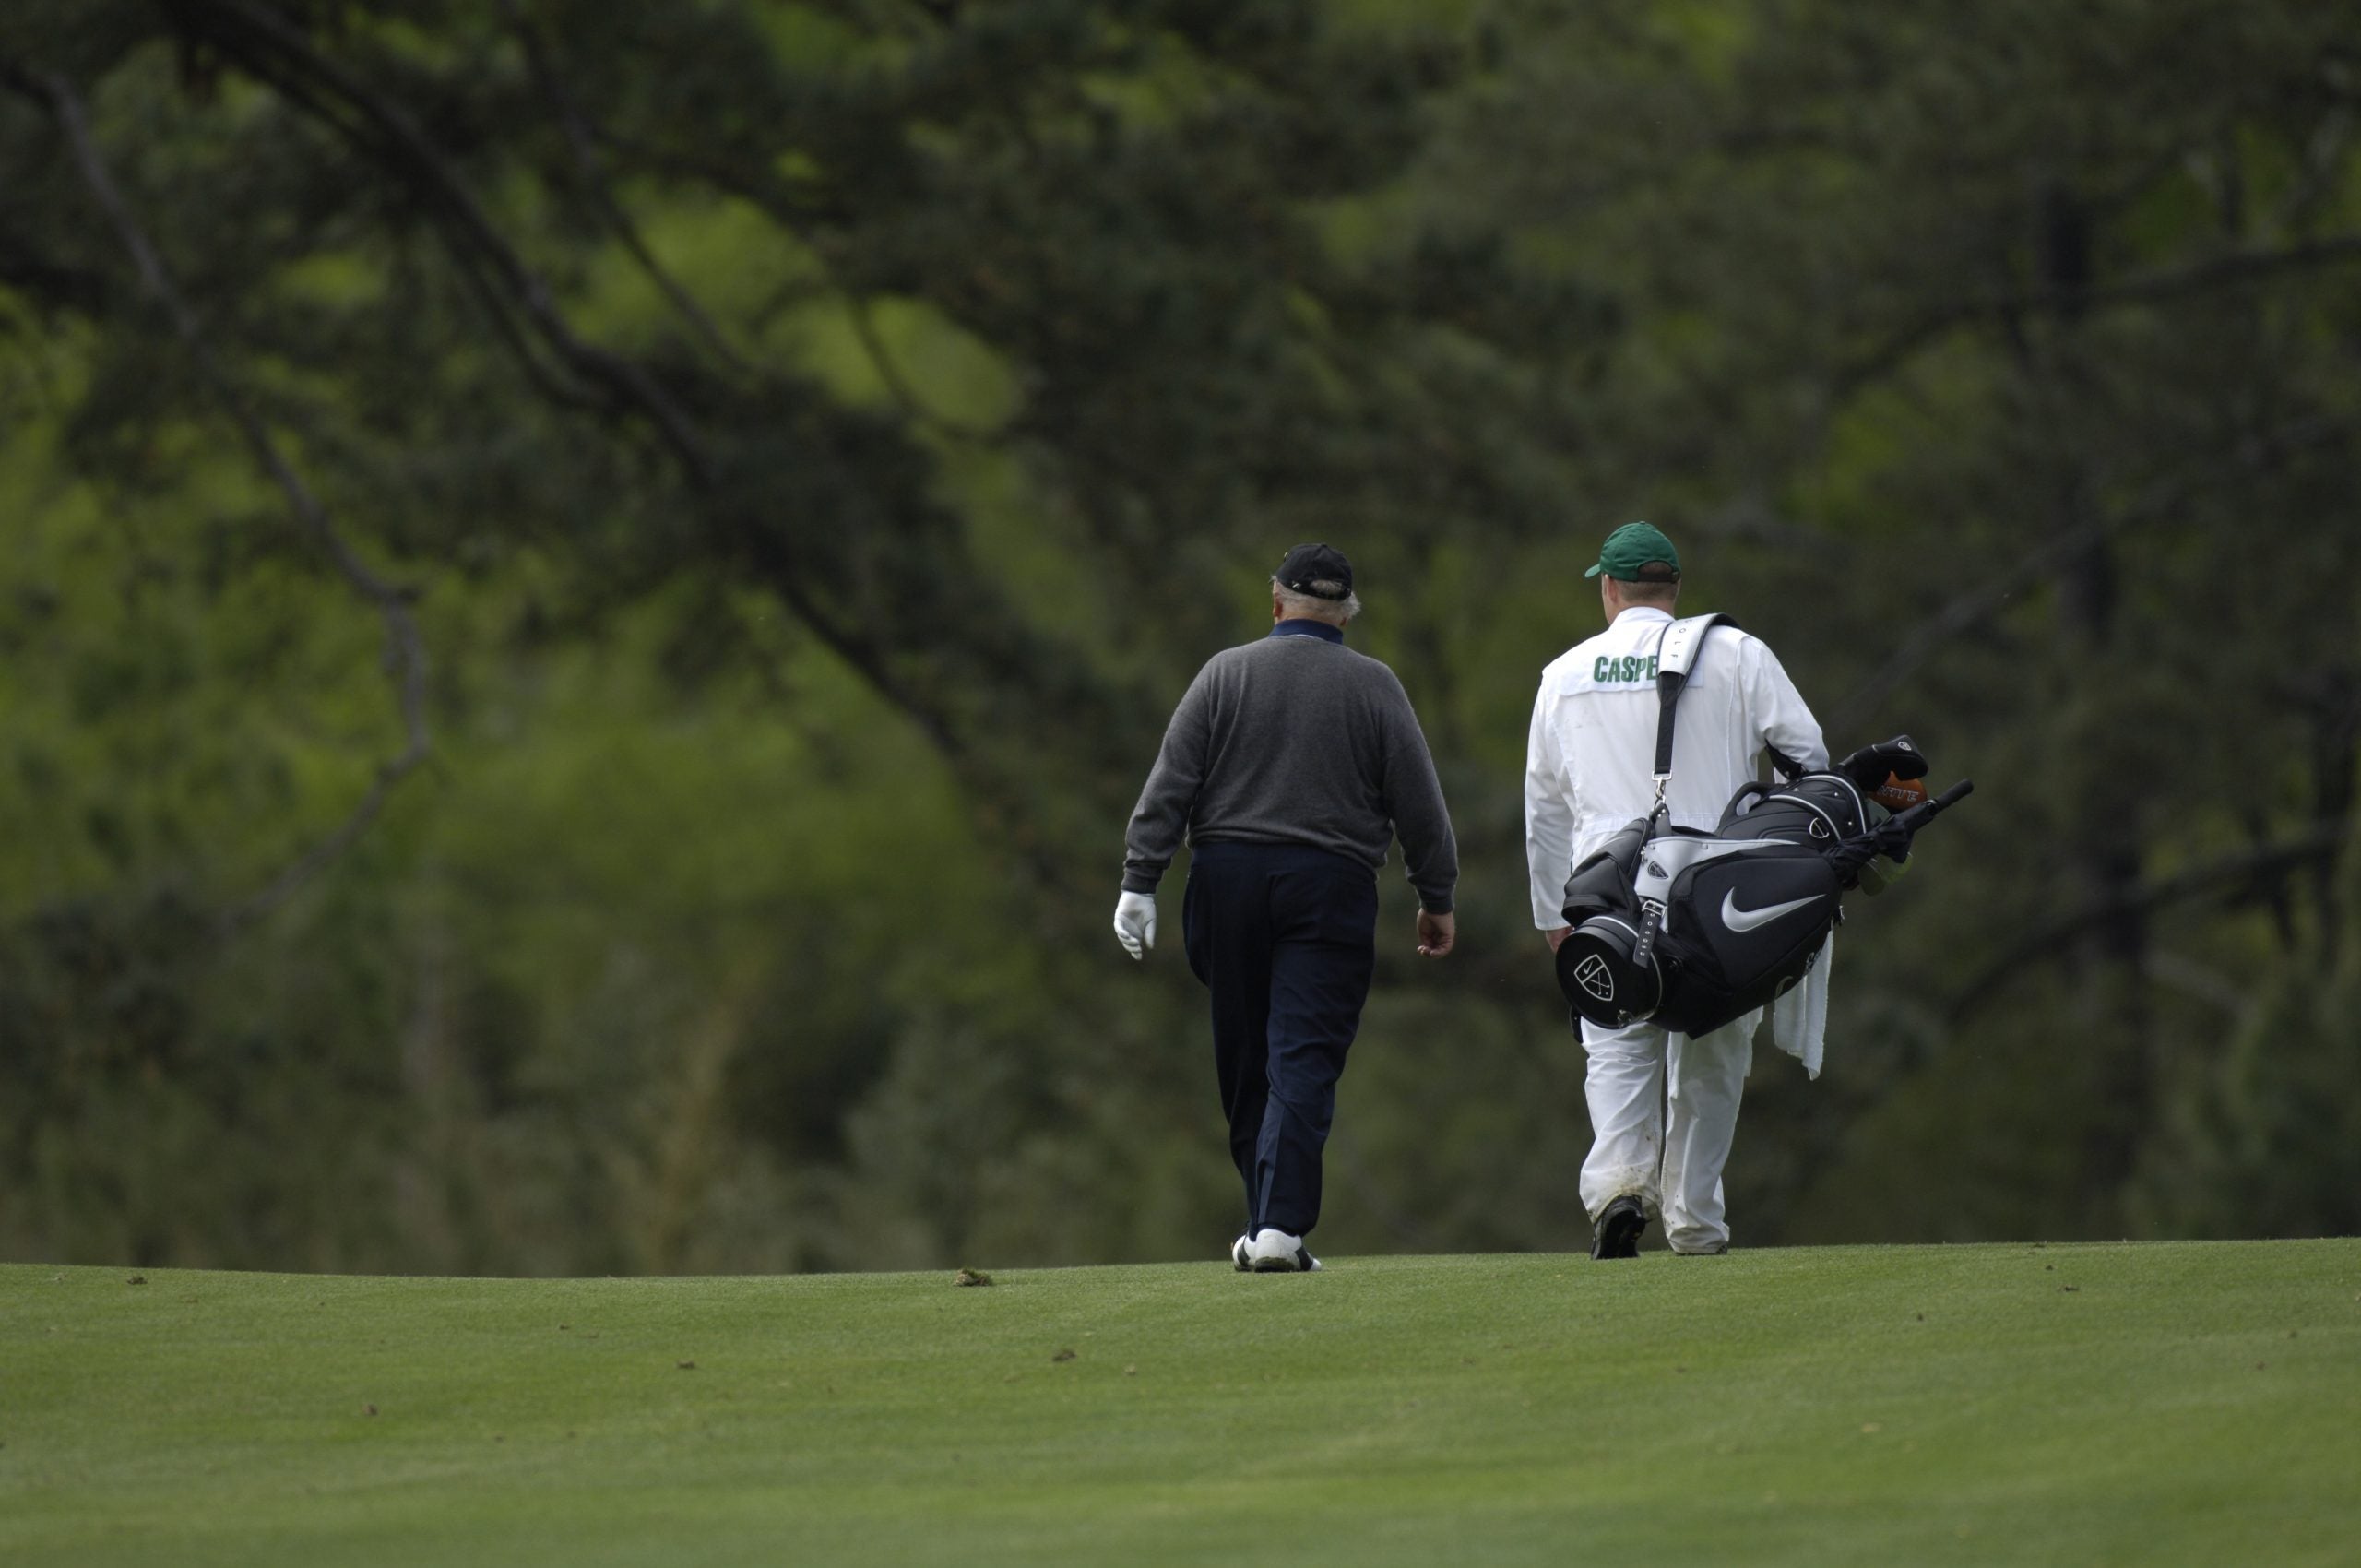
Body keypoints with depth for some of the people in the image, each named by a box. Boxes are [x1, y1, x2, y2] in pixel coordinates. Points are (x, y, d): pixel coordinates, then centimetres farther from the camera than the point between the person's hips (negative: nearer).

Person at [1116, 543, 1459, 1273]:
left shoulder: (1226, 673, 4)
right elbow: (1418, 802, 4)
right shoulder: (1373, 686, 3)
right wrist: (1436, 899, 13)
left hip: (1229, 878, 1)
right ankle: (1281, 1227, -20)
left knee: (1244, 1066, 11)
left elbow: (1169, 787, -2)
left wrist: (1139, 883, -2)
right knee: (1304, 1062, -6)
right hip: (1331, 885, -1)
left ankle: (1265, 1225, 17)